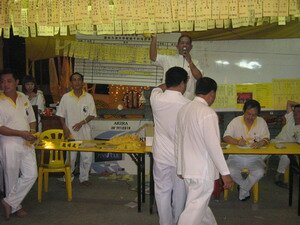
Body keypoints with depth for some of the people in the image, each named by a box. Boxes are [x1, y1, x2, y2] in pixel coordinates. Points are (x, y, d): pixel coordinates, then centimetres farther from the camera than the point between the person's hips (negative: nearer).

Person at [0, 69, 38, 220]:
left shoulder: (23, 98, 6)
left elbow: (31, 119, 14)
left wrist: (32, 133, -6)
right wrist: (21, 133, -21)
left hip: (27, 144, 5)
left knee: (31, 175, 3)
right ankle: (15, 206, 26)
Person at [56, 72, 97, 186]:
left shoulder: (88, 97, -1)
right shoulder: (66, 97, -1)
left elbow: (92, 114, -1)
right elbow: (61, 115, 4)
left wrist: (81, 123, -14)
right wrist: (65, 128, -7)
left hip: (85, 131, 1)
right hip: (70, 131, -1)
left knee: (87, 156, 5)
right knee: (70, 157, 5)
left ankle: (84, 178, 23)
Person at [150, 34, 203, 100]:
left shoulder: (194, 62, 11)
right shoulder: (168, 59, 8)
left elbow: (199, 77, -3)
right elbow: (153, 57, -6)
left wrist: (190, 62, -10)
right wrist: (154, 39, -13)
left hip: (188, 100, 1)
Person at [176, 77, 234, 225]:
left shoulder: (183, 110, 6)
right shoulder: (208, 113, -18)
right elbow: (213, 146, -21)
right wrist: (225, 173, -13)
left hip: (186, 168, 8)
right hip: (202, 171, -8)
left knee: (201, 205, 24)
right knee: (194, 212, 0)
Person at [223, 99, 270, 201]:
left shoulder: (261, 122, 3)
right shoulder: (236, 121, -1)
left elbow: (266, 139, -3)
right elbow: (225, 137, -7)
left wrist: (261, 143, -28)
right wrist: (237, 142, -28)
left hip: (254, 157, 1)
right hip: (236, 156, 0)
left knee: (259, 173, -27)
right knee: (231, 172, -27)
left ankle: (243, 190, 0)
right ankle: (247, 187, 4)